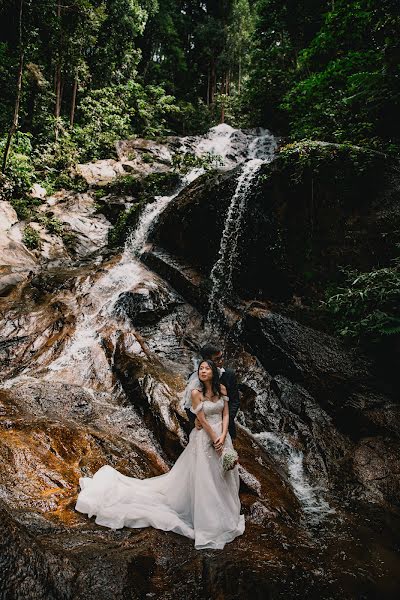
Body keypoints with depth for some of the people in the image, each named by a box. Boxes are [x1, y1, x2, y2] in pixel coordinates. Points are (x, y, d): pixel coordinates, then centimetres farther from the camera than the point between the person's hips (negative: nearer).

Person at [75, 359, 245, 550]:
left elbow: (226, 414, 2)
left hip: (222, 436, 5)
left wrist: (223, 436, -11)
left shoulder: (222, 389, 3)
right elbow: (202, 420, -14)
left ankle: (222, 516, 35)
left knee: (223, 478, 15)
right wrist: (215, 440, -13)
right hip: (205, 438, -5)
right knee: (204, 480, 0)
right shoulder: (196, 393, -12)